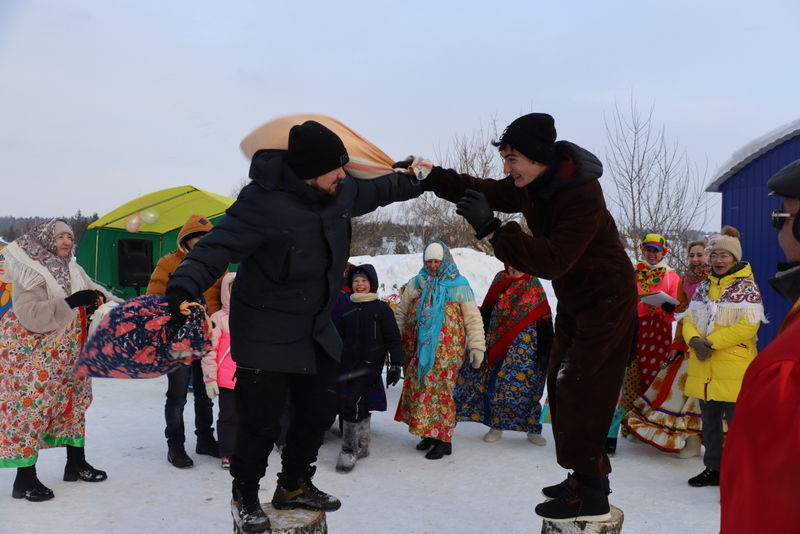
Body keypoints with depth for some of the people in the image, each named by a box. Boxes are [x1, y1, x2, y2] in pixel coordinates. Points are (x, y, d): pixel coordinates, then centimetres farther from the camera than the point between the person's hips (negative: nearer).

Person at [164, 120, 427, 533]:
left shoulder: (341, 192, -3)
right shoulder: (263, 202, -27)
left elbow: (378, 189, 18)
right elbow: (216, 248, -30)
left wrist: (421, 181, 28)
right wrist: (183, 288, -46)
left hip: (317, 329, 8)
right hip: (265, 333, -7)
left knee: (319, 411, 13)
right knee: (262, 422, -3)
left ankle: (294, 486, 36)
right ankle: (245, 497, 25)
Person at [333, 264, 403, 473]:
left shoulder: (381, 308, 1)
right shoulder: (346, 309, 13)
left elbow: (393, 338, 0)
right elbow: (338, 338, 18)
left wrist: (395, 364, -5)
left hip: (370, 363, -5)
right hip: (348, 365, 5)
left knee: (353, 404, -14)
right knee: (360, 405, 10)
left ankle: (349, 449, -5)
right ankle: (362, 447, 24)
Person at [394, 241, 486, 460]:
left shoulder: (459, 286, 4)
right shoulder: (415, 284, 13)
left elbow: (473, 318, 3)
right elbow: (400, 314, 16)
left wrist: (477, 346, -3)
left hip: (446, 350, -4)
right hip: (417, 350, 4)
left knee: (439, 390, -7)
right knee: (417, 389, 3)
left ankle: (443, 439, 2)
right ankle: (427, 433, 16)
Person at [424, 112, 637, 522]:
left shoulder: (583, 197, -30)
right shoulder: (532, 185, -3)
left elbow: (552, 260, -37)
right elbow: (488, 192, 6)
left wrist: (491, 230, -41)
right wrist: (436, 179, -8)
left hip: (606, 301, -10)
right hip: (573, 300, 10)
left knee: (582, 391, -12)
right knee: (561, 384, 13)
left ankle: (591, 494, -4)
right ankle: (587, 476, 23)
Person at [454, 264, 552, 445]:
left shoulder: (534, 286, 2)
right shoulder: (500, 280, 9)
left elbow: (543, 319, 1)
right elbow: (487, 310, 14)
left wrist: (545, 348, -3)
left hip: (524, 347, -2)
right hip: (497, 343, 2)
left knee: (527, 385, -3)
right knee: (495, 382, 2)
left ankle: (533, 429, 11)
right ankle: (496, 426, 14)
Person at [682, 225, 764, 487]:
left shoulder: (747, 287, -5)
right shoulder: (704, 287, 14)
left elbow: (747, 325, -16)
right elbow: (690, 318, 10)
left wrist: (712, 342, -18)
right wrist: (694, 340, -11)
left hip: (733, 369, -6)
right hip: (703, 367, 7)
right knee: (709, 421, 14)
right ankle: (713, 468, 26)